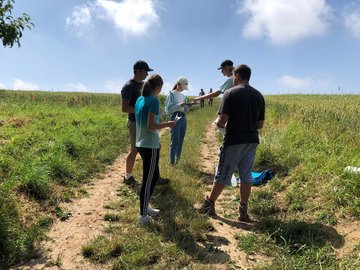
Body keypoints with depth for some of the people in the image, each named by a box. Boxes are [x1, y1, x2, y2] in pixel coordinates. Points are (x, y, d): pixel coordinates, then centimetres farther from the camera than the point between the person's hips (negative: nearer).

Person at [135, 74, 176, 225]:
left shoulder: (140, 99, 10)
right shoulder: (154, 101, -15)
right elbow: (150, 126, -21)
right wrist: (167, 124, -8)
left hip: (141, 143, 9)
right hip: (150, 145, -9)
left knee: (154, 175, 21)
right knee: (148, 180, 2)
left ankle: (145, 207, 30)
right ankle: (143, 216, 13)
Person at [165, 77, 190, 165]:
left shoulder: (183, 95, 14)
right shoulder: (172, 94, -4)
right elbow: (169, 109, -12)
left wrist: (188, 106, -4)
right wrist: (179, 105, -21)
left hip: (183, 118, 7)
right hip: (175, 118, -7)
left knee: (181, 141, 10)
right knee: (175, 141, -7)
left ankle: (178, 159, 20)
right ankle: (172, 161, 1)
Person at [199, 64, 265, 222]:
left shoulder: (231, 93, -9)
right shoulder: (258, 95, 7)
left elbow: (223, 119, -15)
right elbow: (260, 124, 7)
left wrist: (219, 124, 6)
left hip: (234, 141, -5)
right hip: (252, 141, 5)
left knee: (222, 175, 6)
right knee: (246, 176, 10)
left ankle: (209, 204, 20)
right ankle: (243, 211, 15)